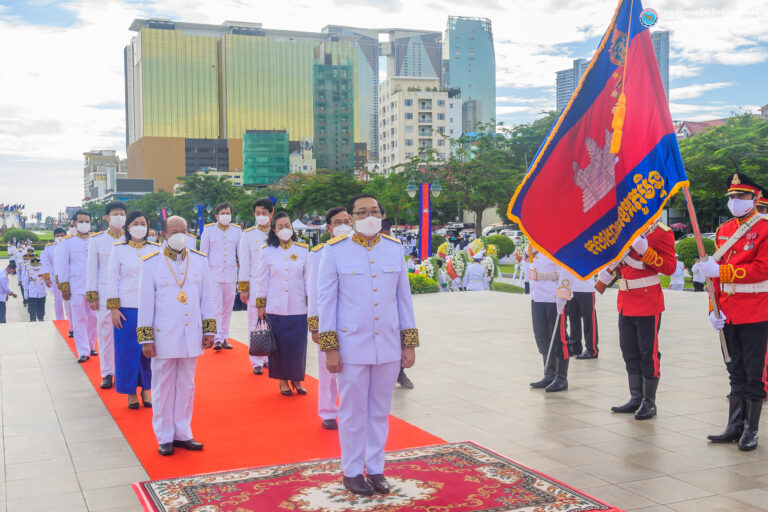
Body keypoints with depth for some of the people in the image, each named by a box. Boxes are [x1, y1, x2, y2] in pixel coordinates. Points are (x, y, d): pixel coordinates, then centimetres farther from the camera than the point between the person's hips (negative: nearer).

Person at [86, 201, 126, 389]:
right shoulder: (96, 239, 5)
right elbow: (92, 269, 6)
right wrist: (91, 295, 1)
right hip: (104, 293, 0)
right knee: (105, 333, 2)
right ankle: (107, 374, 11)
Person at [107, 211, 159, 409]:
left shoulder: (156, 249, 5)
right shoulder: (118, 249, 2)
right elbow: (112, 280, 2)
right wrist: (113, 308, -4)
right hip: (127, 308, -1)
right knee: (128, 350, 3)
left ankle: (146, 389, 20)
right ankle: (131, 393, 16)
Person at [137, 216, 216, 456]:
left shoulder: (199, 260, 5)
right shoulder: (151, 263, -4)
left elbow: (206, 298, 9)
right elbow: (145, 302, -4)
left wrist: (209, 329, 6)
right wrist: (146, 338, -6)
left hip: (191, 336, 3)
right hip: (164, 336, -3)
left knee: (186, 386, 11)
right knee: (163, 387, 6)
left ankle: (183, 433, 23)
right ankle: (164, 438, 17)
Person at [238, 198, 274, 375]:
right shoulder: (248, 235, 5)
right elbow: (244, 263, 4)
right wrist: (243, 287, 0)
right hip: (255, 285, -1)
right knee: (255, 323, -1)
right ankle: (257, 361, 6)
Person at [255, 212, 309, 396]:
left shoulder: (303, 250, 4)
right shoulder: (267, 251, 2)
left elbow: (308, 279, 7)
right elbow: (262, 279, 4)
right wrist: (260, 304, 2)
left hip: (298, 307, 1)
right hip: (275, 307, -1)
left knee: (298, 344, 3)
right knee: (279, 344, 4)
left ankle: (296, 379, 19)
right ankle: (283, 380, 18)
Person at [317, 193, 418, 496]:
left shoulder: (394, 249, 4)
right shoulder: (335, 251, -4)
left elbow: (404, 298, 8)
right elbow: (326, 300, -4)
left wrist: (409, 343, 6)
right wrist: (329, 348, -7)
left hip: (388, 345, 3)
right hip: (352, 346, -3)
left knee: (380, 411, 12)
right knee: (353, 412, 7)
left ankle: (375, 468, 26)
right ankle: (352, 471, 22)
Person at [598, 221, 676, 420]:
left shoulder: (661, 232, -8)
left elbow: (670, 267, -15)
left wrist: (645, 251, -26)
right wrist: (608, 270, 3)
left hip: (648, 304, -7)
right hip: (625, 302, 7)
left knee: (648, 352, -1)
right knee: (629, 352, 12)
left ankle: (649, 402, 9)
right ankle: (636, 399, 22)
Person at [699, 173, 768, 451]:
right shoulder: (723, 231, 12)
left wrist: (720, 271, -22)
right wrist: (714, 308, 4)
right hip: (729, 314, 6)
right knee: (736, 372, 12)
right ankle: (735, 427, 18)